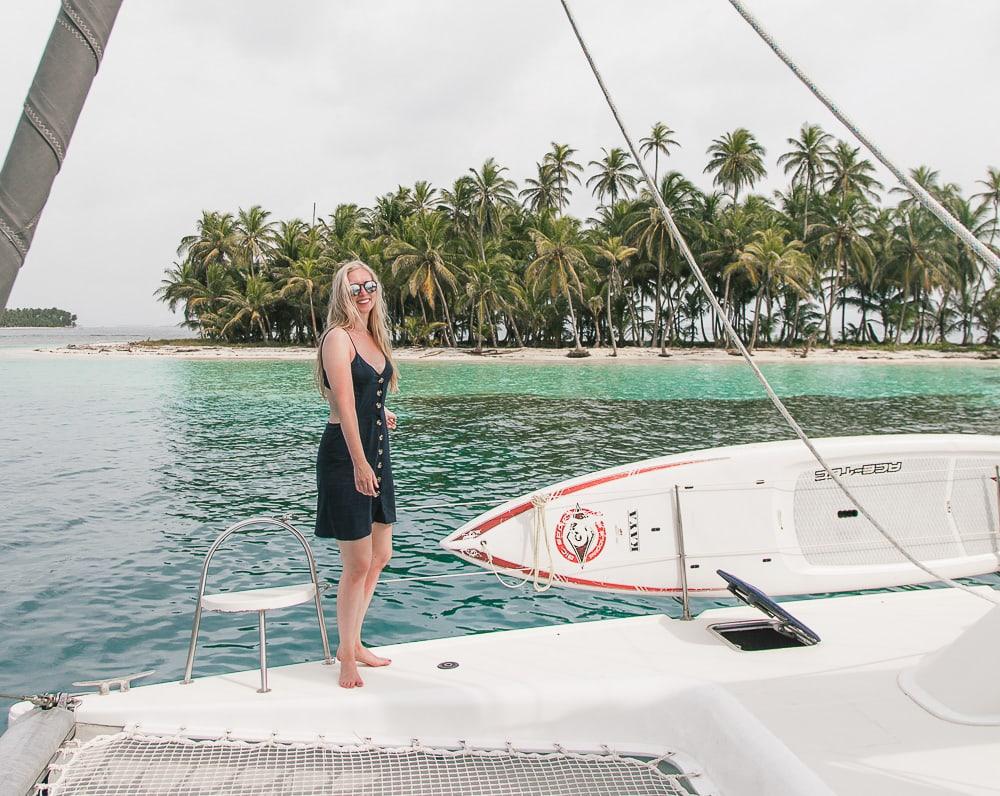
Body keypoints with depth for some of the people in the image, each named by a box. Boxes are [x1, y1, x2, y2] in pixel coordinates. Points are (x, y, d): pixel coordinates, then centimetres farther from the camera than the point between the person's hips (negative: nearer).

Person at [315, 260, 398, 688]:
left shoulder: (374, 337, 13)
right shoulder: (338, 338, -12)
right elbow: (344, 404, -22)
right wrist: (359, 463, -28)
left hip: (376, 452, 9)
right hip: (345, 455, -9)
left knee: (380, 556, 16)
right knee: (358, 564, -2)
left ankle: (353, 643, 32)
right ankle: (347, 657, 16)